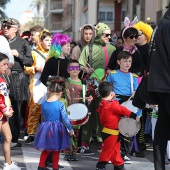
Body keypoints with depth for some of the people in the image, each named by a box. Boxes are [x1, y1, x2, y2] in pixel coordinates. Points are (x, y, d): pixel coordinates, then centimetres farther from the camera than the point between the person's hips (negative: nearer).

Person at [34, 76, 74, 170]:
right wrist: (70, 129, 1)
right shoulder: (60, 104, -14)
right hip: (57, 130, -3)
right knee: (56, 151, 11)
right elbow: (65, 118, -10)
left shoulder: (44, 103, -3)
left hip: (46, 128, 3)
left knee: (45, 150, 17)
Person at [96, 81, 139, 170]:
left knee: (115, 149, 17)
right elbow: (122, 110, -24)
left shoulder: (102, 105, 9)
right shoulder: (113, 105, -20)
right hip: (111, 132, -10)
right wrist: (134, 116, -22)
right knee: (108, 149, -3)